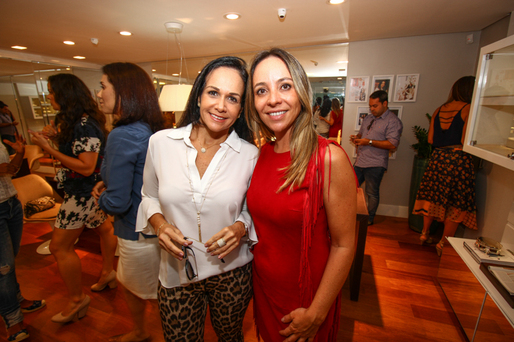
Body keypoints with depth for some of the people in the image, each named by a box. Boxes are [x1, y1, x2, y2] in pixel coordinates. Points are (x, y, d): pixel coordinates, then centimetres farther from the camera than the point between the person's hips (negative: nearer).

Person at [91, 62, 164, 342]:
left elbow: (117, 203, -24)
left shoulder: (121, 136, -25)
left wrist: (101, 198, -3)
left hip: (139, 233, -8)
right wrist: (109, 182, 6)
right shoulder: (153, 130, 0)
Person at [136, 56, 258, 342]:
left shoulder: (250, 155, -11)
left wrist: (241, 228, -19)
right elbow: (149, 197, 5)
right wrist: (159, 223, -14)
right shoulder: (161, 142, -9)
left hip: (232, 271, 0)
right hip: (176, 272, 1)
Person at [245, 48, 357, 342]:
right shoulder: (262, 154, -6)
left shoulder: (329, 158, -23)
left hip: (305, 293, -5)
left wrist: (315, 315, -13)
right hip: (263, 285, 5)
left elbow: (344, 246, -18)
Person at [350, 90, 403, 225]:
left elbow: (392, 144, -18)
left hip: (375, 165, -7)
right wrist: (356, 138, 3)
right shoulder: (368, 119, 16)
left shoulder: (393, 121, -8)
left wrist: (369, 142, -20)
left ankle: (369, 218, 22)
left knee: (372, 193, 6)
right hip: (359, 162, 7)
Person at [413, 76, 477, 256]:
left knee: (433, 198, 17)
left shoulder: (439, 110, 9)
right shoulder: (468, 109, -8)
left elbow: (430, 139, 9)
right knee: (457, 204, 7)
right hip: (459, 159, -5)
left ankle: (425, 234, 27)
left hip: (437, 158, 5)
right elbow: (466, 141, -14)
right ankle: (443, 244, 15)